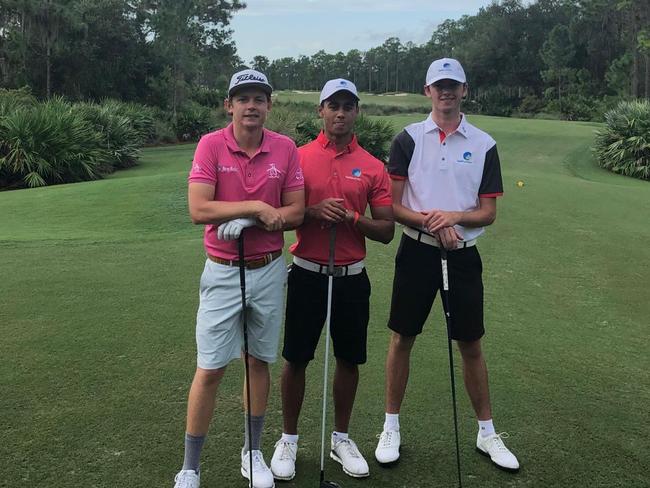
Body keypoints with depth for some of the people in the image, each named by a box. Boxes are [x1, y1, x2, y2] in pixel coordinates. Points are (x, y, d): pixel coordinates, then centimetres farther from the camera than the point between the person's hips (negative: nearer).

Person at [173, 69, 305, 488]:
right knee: (210, 370, 1)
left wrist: (246, 221, -16)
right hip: (223, 272, -2)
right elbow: (199, 209, -16)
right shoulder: (211, 145, -7)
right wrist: (256, 207, -19)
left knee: (259, 361, 13)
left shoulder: (286, 148, -1)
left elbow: (296, 212, -2)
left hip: (270, 270, 3)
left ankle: (253, 453, 30)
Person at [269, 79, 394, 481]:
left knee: (349, 360, 10)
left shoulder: (373, 167, 2)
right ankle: (289, 440, 24)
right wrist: (314, 212, -19)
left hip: (352, 277, 1)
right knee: (296, 359, 6)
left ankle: (341, 439, 29)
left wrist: (352, 218, -16)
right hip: (307, 274, -1)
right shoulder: (299, 157, 0)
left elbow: (386, 231, 1)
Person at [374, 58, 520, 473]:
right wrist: (429, 222, -18)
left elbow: (488, 212, 2)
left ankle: (487, 433, 24)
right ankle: (391, 427, 22)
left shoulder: (484, 144, 4)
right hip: (417, 251, 0)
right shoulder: (408, 139, 2)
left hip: (463, 255, 1)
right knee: (402, 340, 7)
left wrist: (453, 217, -16)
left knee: (471, 345, 8)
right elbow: (391, 205, -3)